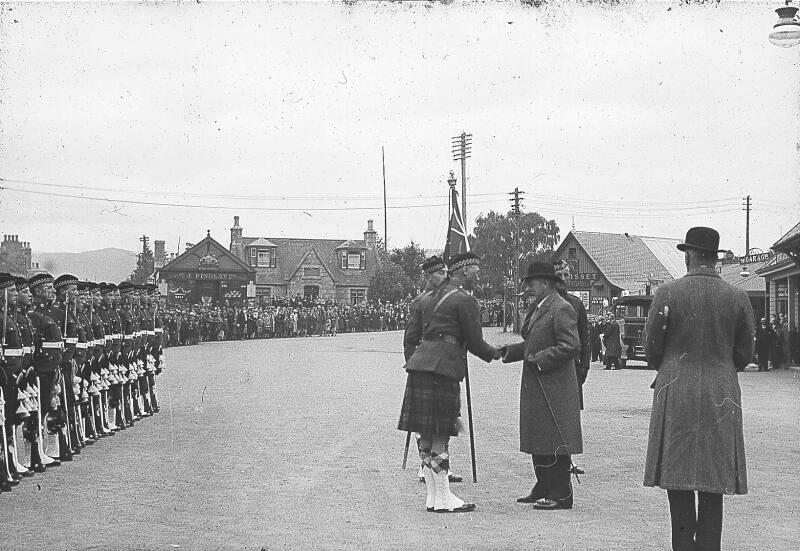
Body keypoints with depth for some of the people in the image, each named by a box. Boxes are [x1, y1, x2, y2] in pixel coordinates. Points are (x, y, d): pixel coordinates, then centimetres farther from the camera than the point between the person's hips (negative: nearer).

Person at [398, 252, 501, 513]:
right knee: (440, 435, -4)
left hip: (419, 364, 8)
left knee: (427, 434, 10)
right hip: (442, 368, -8)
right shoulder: (465, 300, -5)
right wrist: (495, 354, 15)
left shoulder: (428, 298, 20)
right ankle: (443, 499, 1)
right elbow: (475, 343, -3)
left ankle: (433, 495, 16)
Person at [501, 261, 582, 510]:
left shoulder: (561, 309, -13)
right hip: (536, 387, 10)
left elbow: (571, 346, -20)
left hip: (554, 389, -10)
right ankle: (544, 489, 22)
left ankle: (561, 495, 0)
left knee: (555, 442, -5)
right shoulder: (539, 309, 18)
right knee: (539, 442, 14)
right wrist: (510, 351, 10)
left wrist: (539, 359, -18)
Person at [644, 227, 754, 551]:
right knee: (713, 480, 7)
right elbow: (743, 355, 5)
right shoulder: (738, 298, -1)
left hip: (676, 395, -2)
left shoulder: (667, 293, -7)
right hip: (721, 397, 2)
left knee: (678, 476, 4)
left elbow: (652, 349, -1)